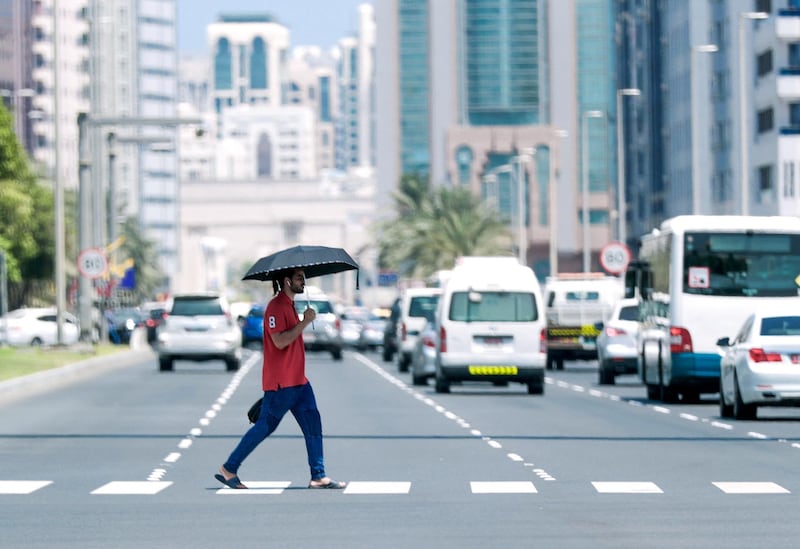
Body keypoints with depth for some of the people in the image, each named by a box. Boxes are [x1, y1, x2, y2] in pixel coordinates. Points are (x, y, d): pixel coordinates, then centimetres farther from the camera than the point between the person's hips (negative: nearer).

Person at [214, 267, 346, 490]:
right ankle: (229, 469, 8)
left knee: (313, 425, 3)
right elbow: (280, 341, -24)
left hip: (297, 380, 10)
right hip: (281, 382, -10)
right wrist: (304, 322, -21)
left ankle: (319, 476, 3)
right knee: (265, 426, -3)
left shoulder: (289, 305, 17)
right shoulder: (276, 307, -15)